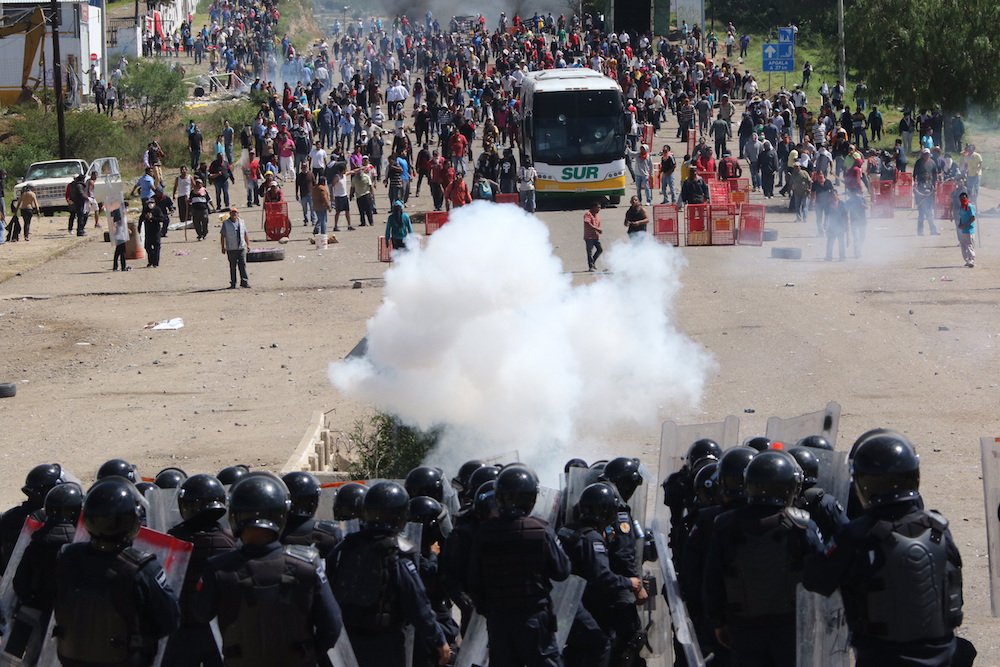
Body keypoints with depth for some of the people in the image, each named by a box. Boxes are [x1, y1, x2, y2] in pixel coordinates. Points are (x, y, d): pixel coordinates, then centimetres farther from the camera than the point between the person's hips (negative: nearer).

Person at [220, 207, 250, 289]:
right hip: (231, 249, -2)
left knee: (243, 265, -2)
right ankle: (233, 283, 7)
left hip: (242, 248, 2)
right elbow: (222, 236, 1)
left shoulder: (241, 222, 11)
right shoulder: (226, 223, 1)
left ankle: (244, 282, 1)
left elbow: (246, 234, 17)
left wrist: (248, 244, 14)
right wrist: (223, 247, -3)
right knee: (232, 266, 2)